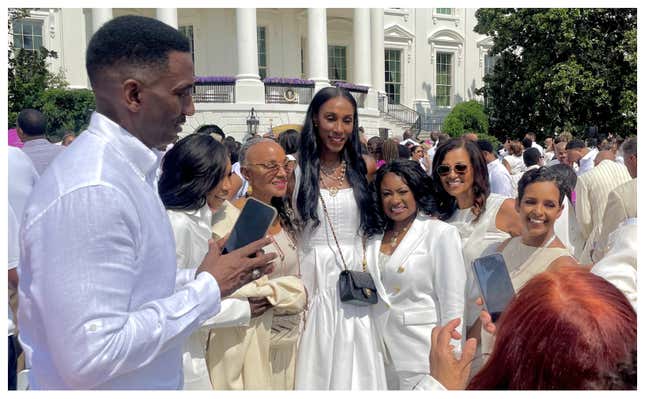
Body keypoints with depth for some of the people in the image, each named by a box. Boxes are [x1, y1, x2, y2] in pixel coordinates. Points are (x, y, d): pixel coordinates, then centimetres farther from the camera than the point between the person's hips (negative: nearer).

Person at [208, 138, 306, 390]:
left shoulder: (284, 216, 7)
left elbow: (298, 283, 10)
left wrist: (270, 293, -8)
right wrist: (285, 291, -15)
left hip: (286, 337, 6)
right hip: (246, 337, -6)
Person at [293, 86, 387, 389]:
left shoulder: (361, 170, 7)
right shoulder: (297, 170, 0)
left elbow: (372, 230, 10)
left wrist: (373, 278, -2)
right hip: (312, 282, -2)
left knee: (356, 367, 8)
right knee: (316, 367, 6)